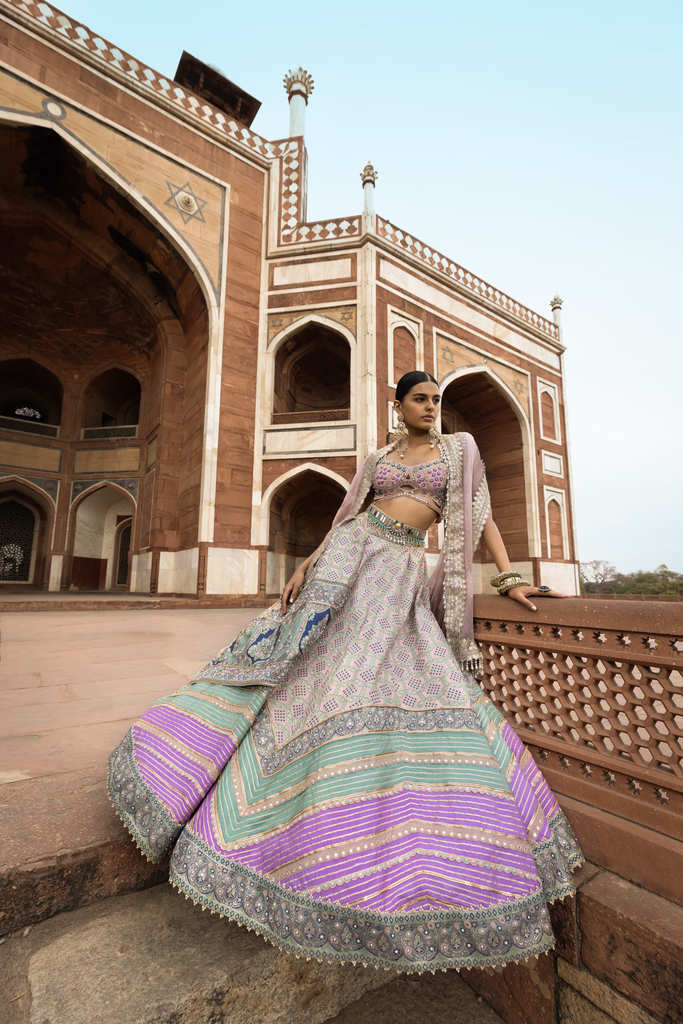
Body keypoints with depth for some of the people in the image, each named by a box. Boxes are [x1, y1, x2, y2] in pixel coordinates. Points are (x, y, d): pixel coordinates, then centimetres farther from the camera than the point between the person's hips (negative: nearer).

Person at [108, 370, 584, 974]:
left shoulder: (460, 448, 15)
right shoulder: (377, 459, 17)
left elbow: (481, 516, 8)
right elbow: (344, 518, 14)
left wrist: (510, 580, -3)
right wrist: (304, 565, 3)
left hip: (403, 570, -1)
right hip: (353, 553, 1)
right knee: (309, 660, -5)